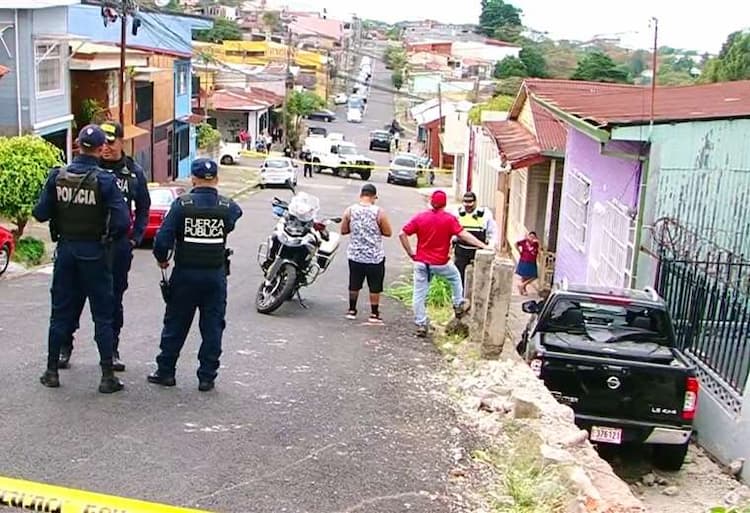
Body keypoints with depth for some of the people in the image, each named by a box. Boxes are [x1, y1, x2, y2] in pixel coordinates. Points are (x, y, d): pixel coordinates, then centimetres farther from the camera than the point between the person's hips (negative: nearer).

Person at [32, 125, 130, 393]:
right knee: (103, 315, 6)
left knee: (60, 312, 15)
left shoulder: (57, 176, -4)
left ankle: (52, 371, 22)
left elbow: (40, 213, -2)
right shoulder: (104, 180, -14)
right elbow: (122, 221, -19)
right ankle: (107, 376, 8)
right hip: (94, 253, -3)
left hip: (65, 250, 3)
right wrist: (110, 235, 1)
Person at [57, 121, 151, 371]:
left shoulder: (134, 172, 4)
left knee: (114, 300, 9)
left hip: (118, 246, 1)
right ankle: (65, 346, 18)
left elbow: (143, 209, 12)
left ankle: (111, 350, 20)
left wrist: (135, 238, 4)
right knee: (75, 296, 4)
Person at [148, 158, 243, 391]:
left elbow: (163, 238, -11)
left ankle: (165, 372, 22)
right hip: (216, 275, 1)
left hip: (185, 274, 0)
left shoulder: (181, 204, -9)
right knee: (212, 327, 9)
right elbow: (238, 214, 18)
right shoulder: (228, 207, -6)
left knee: (175, 324, 13)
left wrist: (161, 259, 7)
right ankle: (207, 377, 12)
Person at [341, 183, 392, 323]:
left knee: (354, 284, 17)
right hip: (375, 256, -3)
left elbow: (343, 231, 2)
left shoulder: (350, 210, -6)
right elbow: (388, 233, -7)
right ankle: (374, 314, 16)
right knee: (375, 287, 10)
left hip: (355, 255, 3)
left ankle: (352, 310, 27)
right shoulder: (379, 212, -13)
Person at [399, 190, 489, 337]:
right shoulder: (449, 219, -7)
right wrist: (482, 245, -13)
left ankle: (421, 325, 10)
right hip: (441, 263, -1)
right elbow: (463, 234, -15)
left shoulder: (420, 217, -1)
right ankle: (459, 305, 34)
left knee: (419, 294, 8)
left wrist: (411, 254, 2)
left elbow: (402, 234, -6)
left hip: (421, 262, 1)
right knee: (455, 277, 29)